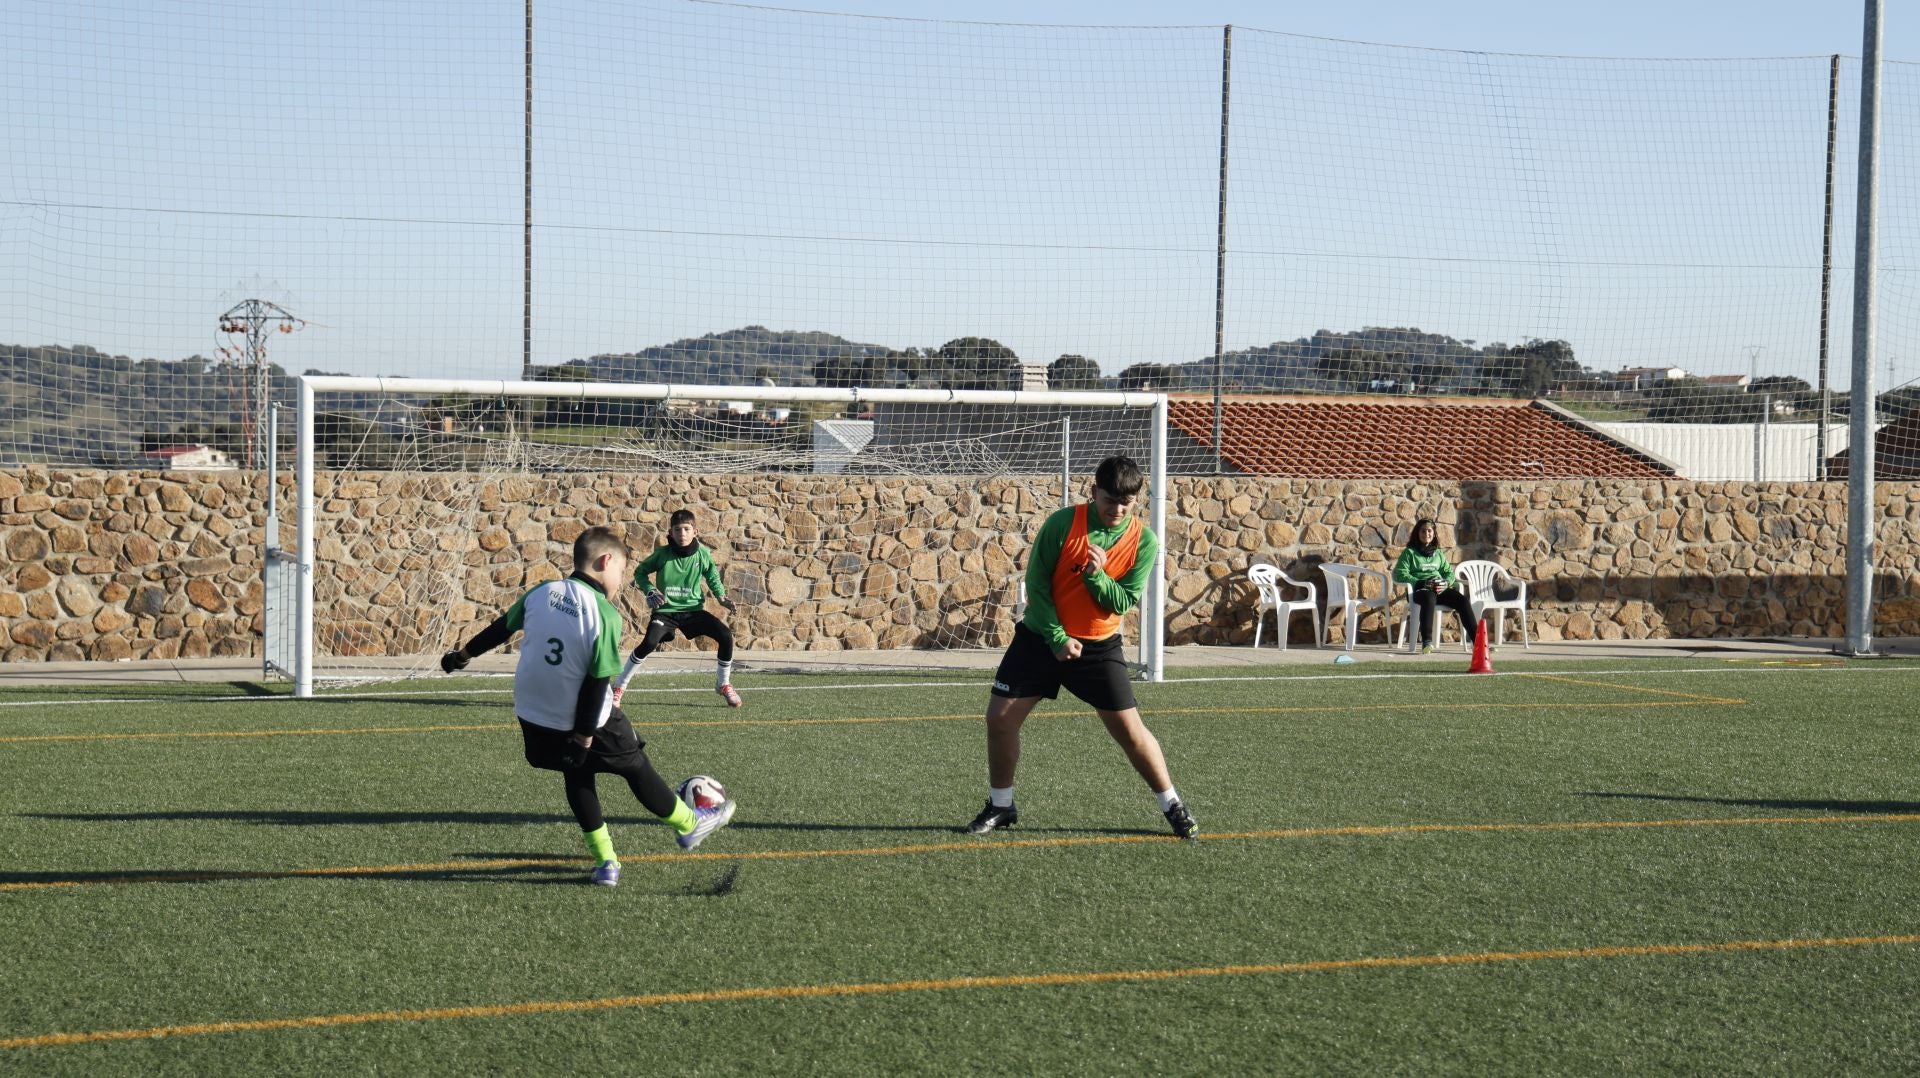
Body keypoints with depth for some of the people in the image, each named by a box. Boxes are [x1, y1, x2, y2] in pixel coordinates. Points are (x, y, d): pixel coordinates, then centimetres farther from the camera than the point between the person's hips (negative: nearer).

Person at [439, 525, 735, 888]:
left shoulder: (541, 593, -6)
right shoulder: (605, 615, -21)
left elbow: (501, 628, 9)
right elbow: (597, 682, -21)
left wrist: (463, 654, 25)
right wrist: (583, 737, -15)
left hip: (534, 717, 5)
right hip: (585, 720, -5)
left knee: (578, 777, 23)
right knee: (637, 768, 15)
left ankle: (604, 861, 21)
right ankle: (689, 825, 35)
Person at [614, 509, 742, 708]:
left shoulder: (703, 554, -5)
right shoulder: (662, 554, -11)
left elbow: (713, 577, 13)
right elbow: (640, 572, 4)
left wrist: (722, 597, -2)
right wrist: (650, 591, -12)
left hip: (693, 609, 3)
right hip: (666, 610, -3)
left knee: (726, 636, -13)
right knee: (648, 643, -27)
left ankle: (723, 684, 10)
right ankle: (619, 687, -10)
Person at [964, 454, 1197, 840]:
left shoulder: (1143, 541, -9)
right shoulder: (1063, 523, -14)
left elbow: (1125, 602, -9)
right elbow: (1036, 583, -8)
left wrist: (1098, 576, -28)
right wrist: (1056, 638, -13)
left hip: (1098, 647, 0)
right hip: (1041, 637, 0)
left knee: (1129, 729, -5)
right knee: (999, 718, -3)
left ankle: (1173, 806, 12)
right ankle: (1001, 806, 16)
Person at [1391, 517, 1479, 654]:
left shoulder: (1438, 554, 26)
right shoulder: (1409, 553, 12)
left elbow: (1449, 572, 22)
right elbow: (1399, 574, 1)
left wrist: (1445, 583, -4)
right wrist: (1422, 583, -12)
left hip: (1440, 590, 4)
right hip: (1420, 590, -4)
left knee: (1462, 600, -25)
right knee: (1429, 598, -41)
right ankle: (1426, 643, -53)